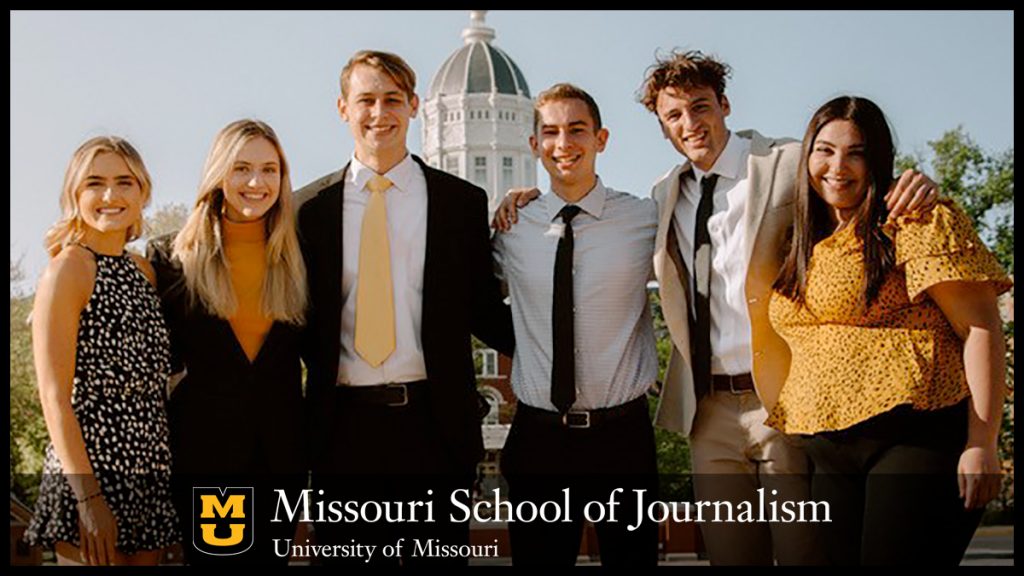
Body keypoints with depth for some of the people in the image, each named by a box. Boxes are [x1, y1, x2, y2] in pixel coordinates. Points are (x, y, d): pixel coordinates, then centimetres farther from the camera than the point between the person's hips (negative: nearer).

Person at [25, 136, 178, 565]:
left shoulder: (143, 271, 12)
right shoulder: (68, 269, -9)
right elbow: (55, 396, -14)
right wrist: (88, 496, -19)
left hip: (151, 477, 7)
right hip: (91, 470, -7)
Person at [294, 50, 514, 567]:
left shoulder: (464, 202, 4)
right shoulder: (311, 207, 7)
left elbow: (483, 308, 9)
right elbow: (303, 316, 10)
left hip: (436, 424, -1)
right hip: (344, 425, 1)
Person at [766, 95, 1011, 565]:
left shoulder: (915, 221, -3)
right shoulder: (806, 246, 19)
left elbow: (981, 328, -9)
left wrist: (982, 444, -16)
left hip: (917, 439, -7)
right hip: (830, 453, 7)